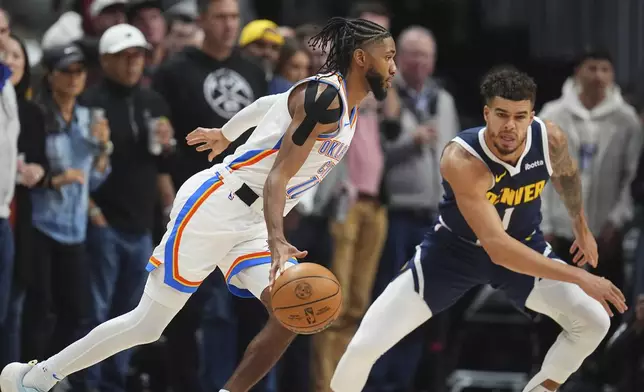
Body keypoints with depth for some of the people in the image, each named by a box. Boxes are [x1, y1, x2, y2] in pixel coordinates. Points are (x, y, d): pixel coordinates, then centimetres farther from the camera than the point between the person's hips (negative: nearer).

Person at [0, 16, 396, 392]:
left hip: (252, 224, 8)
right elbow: (276, 178, -25)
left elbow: (270, 104, 25)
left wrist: (226, 134, 38)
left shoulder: (345, 102, 9)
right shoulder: (325, 98, -19)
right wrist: (277, 243, -37)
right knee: (149, 323, -1)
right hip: (215, 208, -8)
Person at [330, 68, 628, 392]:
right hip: (455, 248, -4)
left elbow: (565, 173, 7)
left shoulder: (550, 139, -22)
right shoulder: (462, 159, -37)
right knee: (365, 345, -13)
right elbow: (497, 247, -43)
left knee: (594, 321, -13)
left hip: (524, 245, 4)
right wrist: (579, 277, -46)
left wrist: (581, 227, 21)